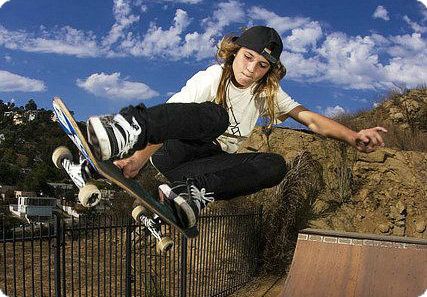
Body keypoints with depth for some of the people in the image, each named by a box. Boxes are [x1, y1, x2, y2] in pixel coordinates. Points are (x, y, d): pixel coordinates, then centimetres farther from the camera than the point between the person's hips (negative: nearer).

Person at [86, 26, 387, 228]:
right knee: (214, 116, -34)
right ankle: (132, 128, -58)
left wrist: (354, 137, -18)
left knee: (275, 165, -23)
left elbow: (310, 118, -1)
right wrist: (140, 158, -39)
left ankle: (193, 187, -40)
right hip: (176, 154, -4)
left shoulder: (267, 92, 6)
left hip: (215, 161, 4)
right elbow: (171, 116, -22)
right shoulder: (212, 78, -9)